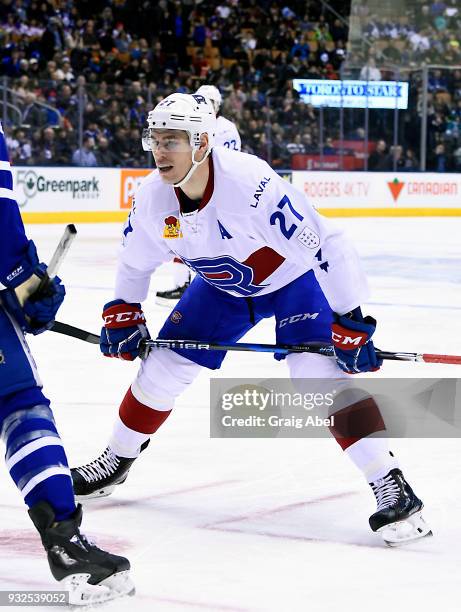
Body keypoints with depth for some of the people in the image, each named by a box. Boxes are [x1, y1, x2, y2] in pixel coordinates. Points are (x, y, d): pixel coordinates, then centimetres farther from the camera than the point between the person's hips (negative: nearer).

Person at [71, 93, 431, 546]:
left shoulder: (251, 182, -38)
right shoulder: (153, 196, -18)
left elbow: (324, 244, -36)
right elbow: (135, 258, 6)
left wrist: (350, 322, -33)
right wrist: (122, 313, 2)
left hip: (296, 277, -6)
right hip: (224, 286, 6)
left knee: (322, 376, -25)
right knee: (163, 365, 4)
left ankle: (392, 490, -23)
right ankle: (116, 461, 29)